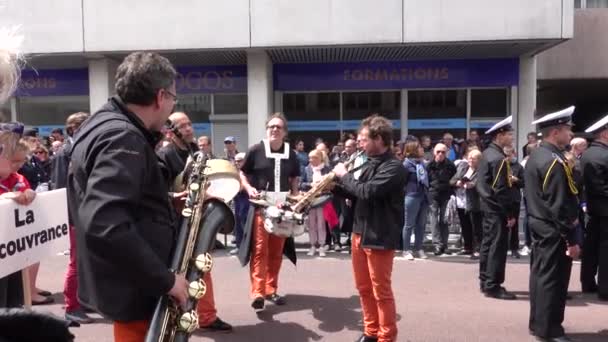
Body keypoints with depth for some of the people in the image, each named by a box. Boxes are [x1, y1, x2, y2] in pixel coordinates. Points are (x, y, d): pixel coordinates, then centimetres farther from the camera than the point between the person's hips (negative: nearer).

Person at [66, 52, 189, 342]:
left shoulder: (104, 125, 9)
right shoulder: (124, 139, -23)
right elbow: (103, 227, -34)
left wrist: (164, 202, 12)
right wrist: (165, 279, -26)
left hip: (127, 280, 10)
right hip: (135, 289, -10)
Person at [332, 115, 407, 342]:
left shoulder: (394, 167, -17)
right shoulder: (370, 163, 10)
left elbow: (367, 191, -27)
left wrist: (344, 175, -13)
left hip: (379, 237, -8)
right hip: (359, 232, 8)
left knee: (381, 291, 5)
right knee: (364, 288, 18)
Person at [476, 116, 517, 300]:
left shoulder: (487, 153, 10)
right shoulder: (499, 158, -19)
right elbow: (501, 190, -20)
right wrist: (510, 214, -16)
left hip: (488, 206, 10)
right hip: (497, 209, -10)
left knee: (487, 243, 14)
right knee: (498, 246, -4)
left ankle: (485, 281, 24)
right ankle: (493, 286, 2)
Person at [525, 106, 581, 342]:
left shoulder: (536, 156, 10)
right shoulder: (554, 161, -20)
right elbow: (560, 206, -22)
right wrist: (571, 239, -17)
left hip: (540, 226, 10)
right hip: (554, 231, -10)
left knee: (540, 274, 16)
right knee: (552, 279, 0)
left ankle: (538, 323, 27)